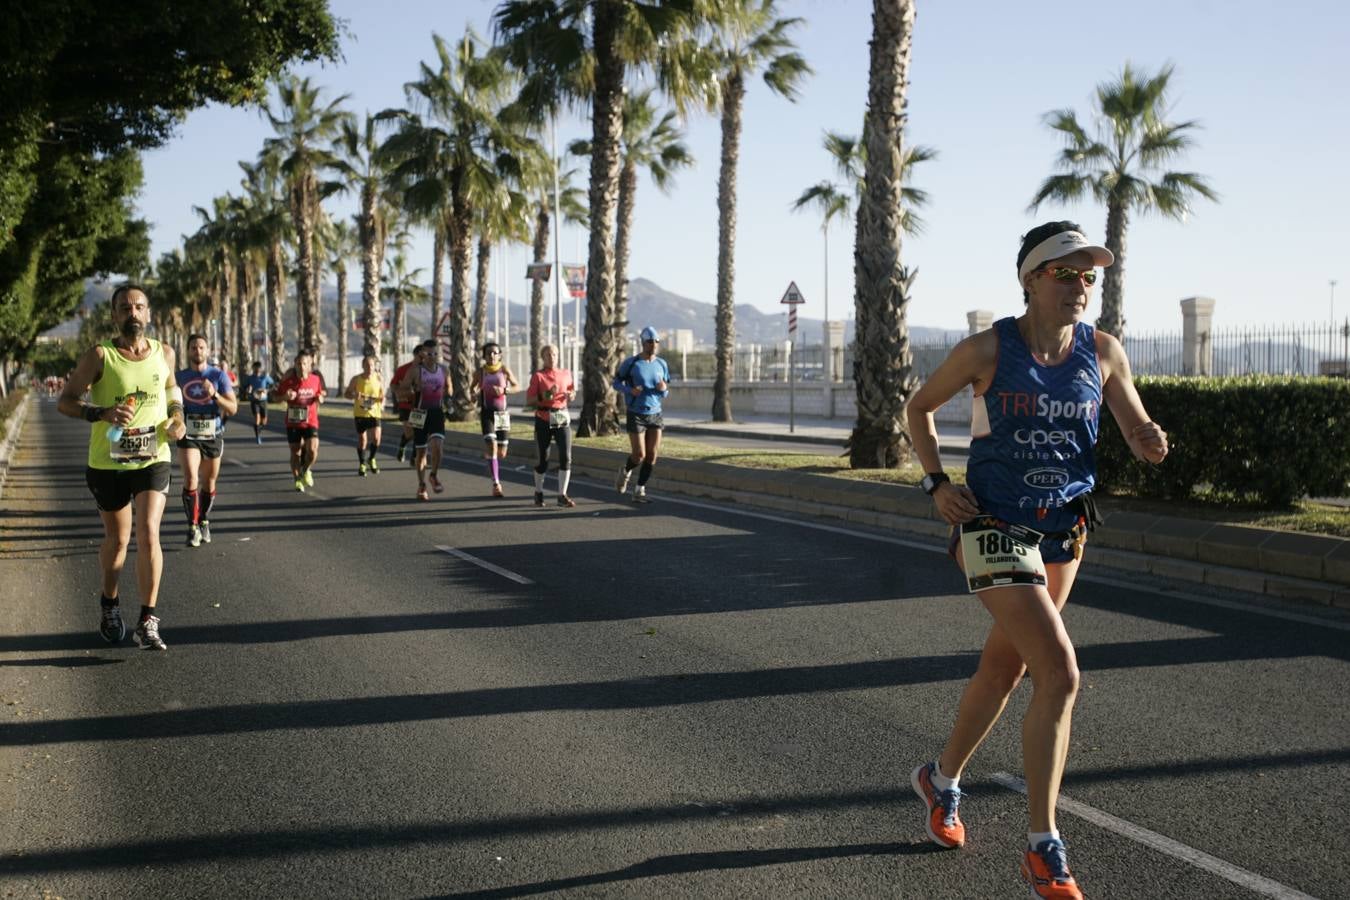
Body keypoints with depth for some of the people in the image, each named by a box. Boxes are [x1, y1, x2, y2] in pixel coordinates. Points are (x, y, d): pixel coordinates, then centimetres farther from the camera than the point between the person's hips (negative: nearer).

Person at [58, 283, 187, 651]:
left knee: (148, 534, -14)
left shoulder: (164, 354, 2)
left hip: (153, 459, 1)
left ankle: (148, 621, -8)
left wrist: (178, 417, 1)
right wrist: (101, 413, -25)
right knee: (117, 539, 13)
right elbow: (64, 401, -6)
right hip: (107, 463, -1)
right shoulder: (99, 356, -8)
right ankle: (110, 604, 39)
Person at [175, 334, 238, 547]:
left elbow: (233, 408, -7)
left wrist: (214, 395, -22)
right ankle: (193, 527, -10)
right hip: (189, 436, 0)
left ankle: (204, 523, 31)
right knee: (190, 480, -18)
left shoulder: (219, 375, -1)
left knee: (208, 483, 11)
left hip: (213, 436, 0)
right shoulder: (179, 377, 4)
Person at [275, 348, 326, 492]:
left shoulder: (316, 379, -2)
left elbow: (320, 394, 15)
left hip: (310, 422, 0)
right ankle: (298, 480, 26)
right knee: (295, 452, 8)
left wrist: (320, 399, -8)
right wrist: (286, 397, -19)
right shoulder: (289, 380, -7)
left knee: (312, 450, -17)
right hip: (293, 422, 0)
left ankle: (306, 470, 13)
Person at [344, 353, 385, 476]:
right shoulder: (356, 379, -5)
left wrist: (382, 403, -11)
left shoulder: (379, 379, -1)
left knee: (376, 438, -13)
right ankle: (362, 464, 23)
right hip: (360, 413, -1)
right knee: (362, 440, 4)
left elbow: (382, 395, 11)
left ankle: (371, 459, 15)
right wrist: (354, 396, -19)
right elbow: (346, 393, 3)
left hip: (374, 413, 1)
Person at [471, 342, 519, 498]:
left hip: (502, 413, 1)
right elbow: (472, 388, 13)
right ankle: (496, 484, -14)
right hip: (487, 413, -1)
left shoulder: (504, 370, -3)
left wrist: (504, 390, -14)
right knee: (492, 446, -18)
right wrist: (474, 392, -12)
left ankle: (487, 452, 43)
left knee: (502, 453, 6)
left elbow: (517, 386, 5)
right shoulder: (481, 371, 0)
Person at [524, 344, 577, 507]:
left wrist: (571, 395, -1)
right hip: (544, 420, -3)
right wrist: (544, 396, -21)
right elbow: (528, 402, -7)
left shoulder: (566, 374, 7)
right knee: (543, 458, 5)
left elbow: (571, 392, 22)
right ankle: (538, 493, 26)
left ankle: (562, 495, -6)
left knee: (566, 457, -10)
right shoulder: (538, 376, -4)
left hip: (562, 419, 3)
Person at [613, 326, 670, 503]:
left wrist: (664, 388, -12)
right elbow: (616, 382, 3)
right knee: (639, 455, -9)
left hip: (655, 414, 4)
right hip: (636, 414, -4)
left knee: (652, 456, -2)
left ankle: (639, 492, 10)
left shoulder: (662, 364, 4)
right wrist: (630, 390, -17)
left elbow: (666, 392, 13)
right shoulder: (631, 362, -8)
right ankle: (625, 472, 25)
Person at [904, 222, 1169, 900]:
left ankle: (940, 780, 44)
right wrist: (936, 483, -8)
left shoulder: (1103, 352, -1)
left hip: (1064, 531, 6)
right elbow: (920, 407, 4)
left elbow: (1139, 435, 2)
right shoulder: (986, 350, -11)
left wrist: (1151, 441, -22)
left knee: (1006, 666, 19)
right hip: (996, 527, -5)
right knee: (1060, 672, -18)